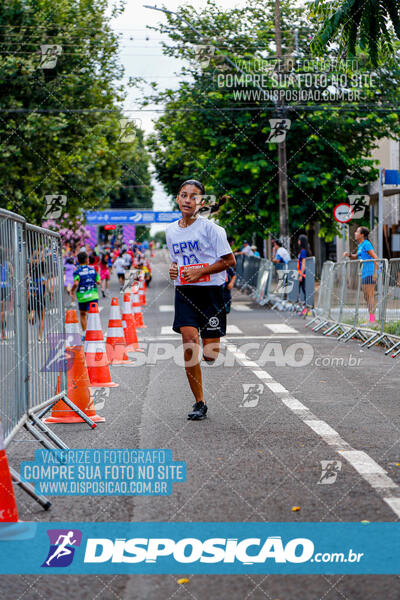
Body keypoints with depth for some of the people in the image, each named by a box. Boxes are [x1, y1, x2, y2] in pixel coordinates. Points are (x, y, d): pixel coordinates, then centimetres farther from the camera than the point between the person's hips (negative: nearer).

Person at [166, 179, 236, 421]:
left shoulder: (210, 228, -7)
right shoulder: (171, 231, 10)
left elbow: (230, 260, -7)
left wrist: (200, 272, -15)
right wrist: (173, 269, 3)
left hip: (211, 291, -3)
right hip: (184, 292, 4)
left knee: (210, 354, -4)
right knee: (189, 341, -14)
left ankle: (213, 341, 36)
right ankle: (199, 403, -7)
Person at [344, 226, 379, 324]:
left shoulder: (366, 244, -12)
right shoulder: (360, 246, 16)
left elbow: (376, 258, -17)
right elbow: (356, 257, 31)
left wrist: (375, 272, -23)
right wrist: (349, 255, 10)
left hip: (370, 273, -10)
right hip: (365, 274, 10)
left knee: (370, 296, -10)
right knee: (366, 297, 11)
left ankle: (372, 319, -9)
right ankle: (371, 319, 15)